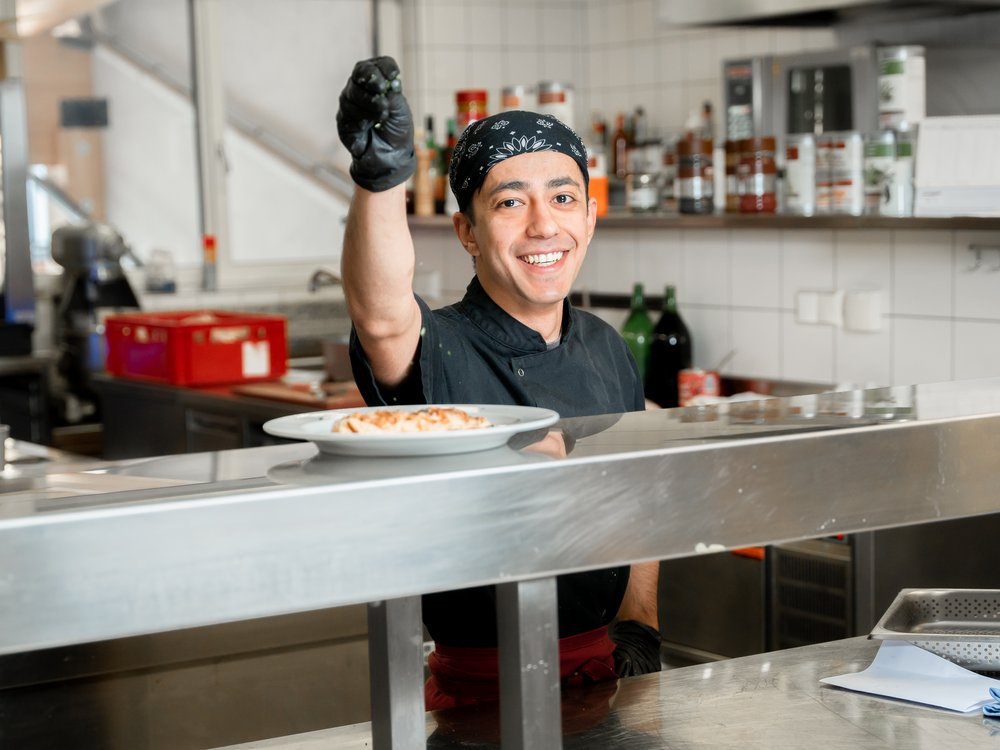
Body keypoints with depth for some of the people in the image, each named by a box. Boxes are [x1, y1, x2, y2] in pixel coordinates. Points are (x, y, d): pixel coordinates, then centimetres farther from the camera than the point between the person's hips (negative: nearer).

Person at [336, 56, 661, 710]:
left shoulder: (607, 350, 6)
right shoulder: (438, 353, -13)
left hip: (599, 669, 4)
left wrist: (638, 628, 7)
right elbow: (383, 318, -37)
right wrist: (382, 177, -51)